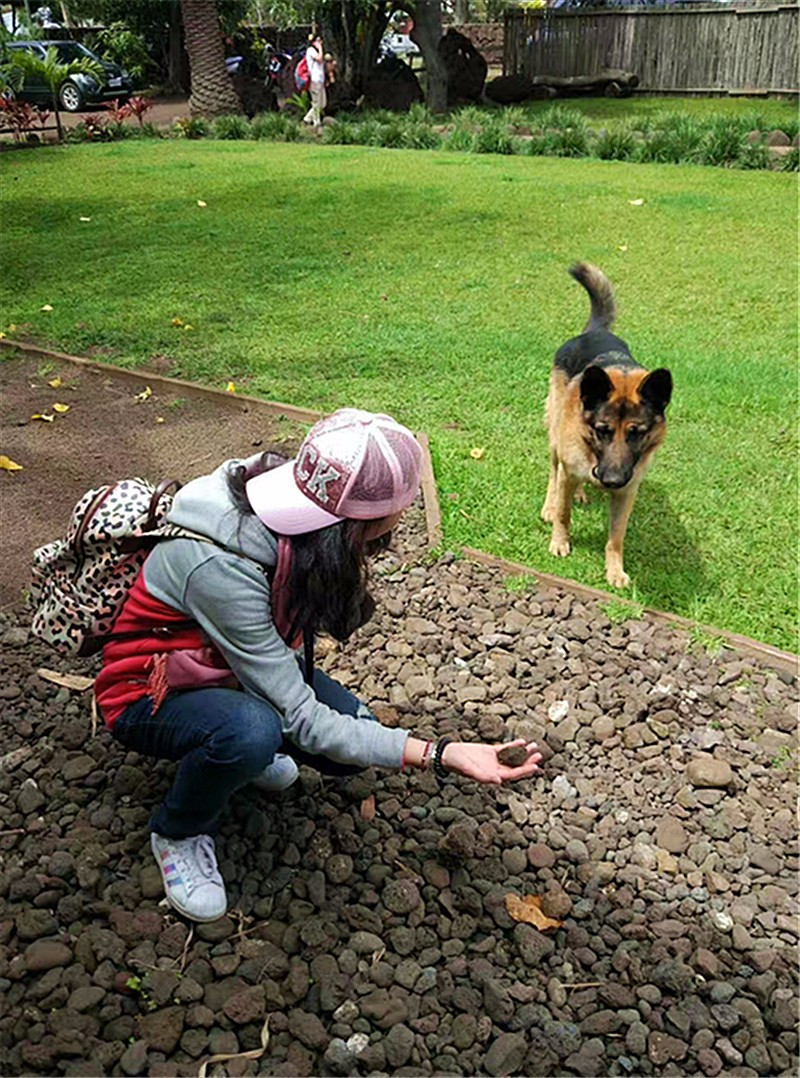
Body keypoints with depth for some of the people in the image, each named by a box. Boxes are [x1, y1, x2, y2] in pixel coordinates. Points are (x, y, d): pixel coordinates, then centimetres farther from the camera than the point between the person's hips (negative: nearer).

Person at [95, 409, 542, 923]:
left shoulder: (294, 509, -20)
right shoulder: (220, 569, -40)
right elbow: (303, 721, -34)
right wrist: (442, 755, -36)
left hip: (240, 666, 6)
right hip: (151, 694, -6)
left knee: (354, 731, -13)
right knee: (254, 730, -36)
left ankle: (243, 747, 14)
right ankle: (178, 835, -6)